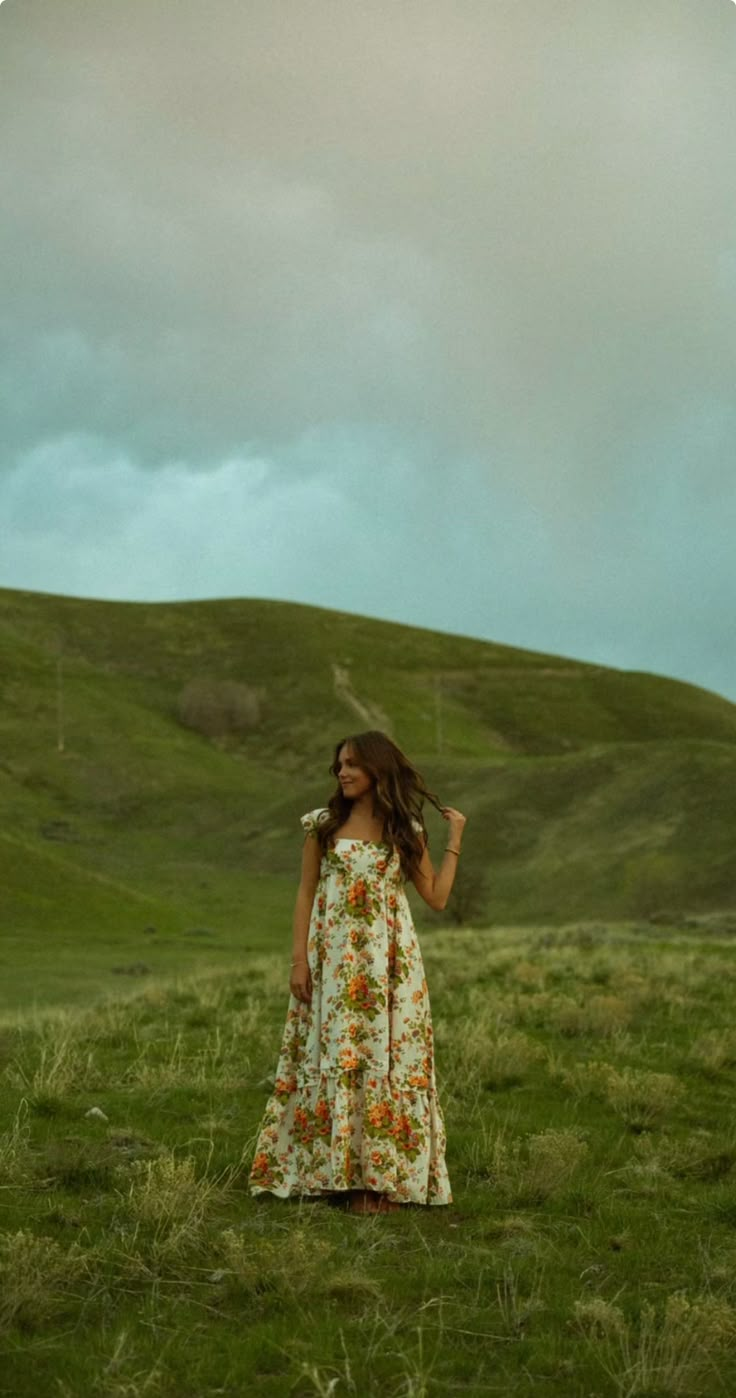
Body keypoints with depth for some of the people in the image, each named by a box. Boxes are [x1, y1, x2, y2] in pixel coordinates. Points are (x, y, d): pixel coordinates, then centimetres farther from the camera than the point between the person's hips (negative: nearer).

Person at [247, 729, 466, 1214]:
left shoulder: (406, 830, 4)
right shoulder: (323, 824, 4)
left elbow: (437, 897, 1)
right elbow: (306, 894, 3)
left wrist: (456, 838, 1)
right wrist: (300, 960, -4)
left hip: (387, 961, 0)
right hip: (333, 959, 0)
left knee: (385, 1057, 0)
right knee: (331, 1057, 1)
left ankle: (382, 1176, 7)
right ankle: (334, 1171, 9)